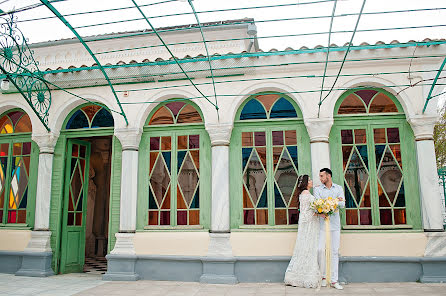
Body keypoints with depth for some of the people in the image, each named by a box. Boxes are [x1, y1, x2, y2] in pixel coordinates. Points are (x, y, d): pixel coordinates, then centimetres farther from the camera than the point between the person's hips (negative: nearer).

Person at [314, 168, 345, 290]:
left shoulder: (338, 188, 9)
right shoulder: (317, 189, 6)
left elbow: (342, 204, -4)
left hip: (335, 223, 1)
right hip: (322, 223, -1)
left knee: (335, 251, 2)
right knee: (320, 250, -6)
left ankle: (334, 280, 8)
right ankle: (323, 276, 11)